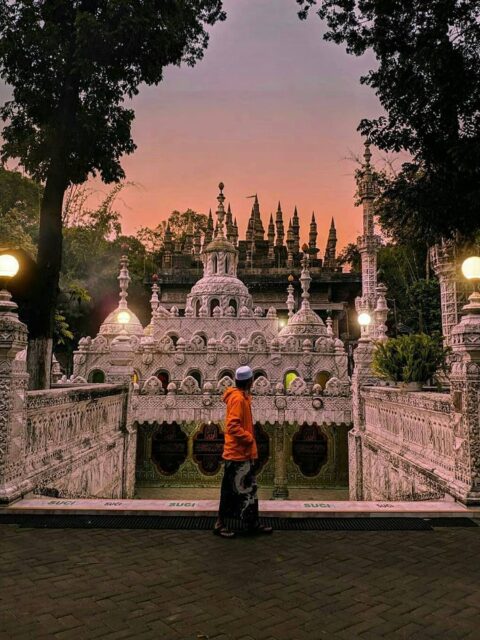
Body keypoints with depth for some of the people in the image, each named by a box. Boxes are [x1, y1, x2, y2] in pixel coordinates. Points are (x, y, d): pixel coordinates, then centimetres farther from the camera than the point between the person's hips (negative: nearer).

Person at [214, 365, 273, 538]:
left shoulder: (242, 397, 11)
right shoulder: (238, 398, -19)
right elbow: (233, 426, -26)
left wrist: (249, 438, 13)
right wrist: (249, 438, -16)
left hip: (244, 453, 10)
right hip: (237, 453, -10)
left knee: (249, 489, 14)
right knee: (231, 489, 0)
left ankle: (252, 523, 22)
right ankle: (220, 524, 11)